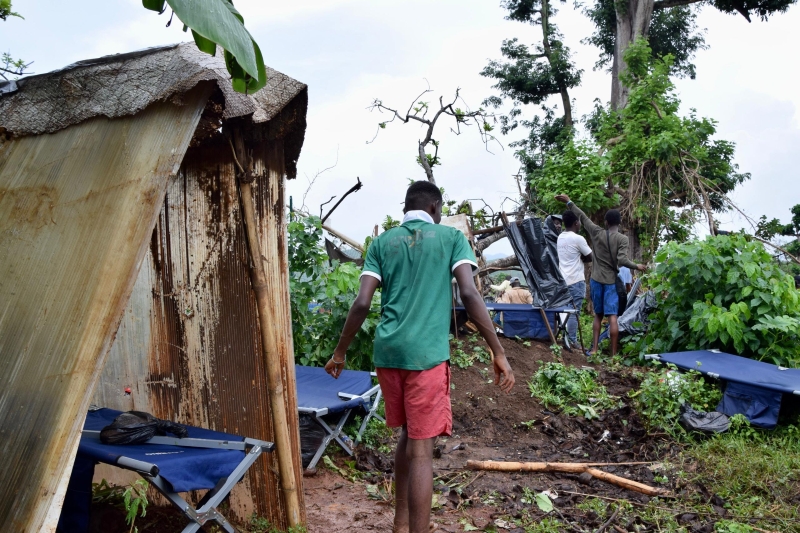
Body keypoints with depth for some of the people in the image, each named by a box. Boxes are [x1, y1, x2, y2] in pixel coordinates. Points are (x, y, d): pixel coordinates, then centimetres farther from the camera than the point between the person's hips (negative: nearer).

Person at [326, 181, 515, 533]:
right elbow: (469, 294, -8)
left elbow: (362, 303, 3)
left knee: (408, 436, 21)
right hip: (426, 354, -4)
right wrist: (498, 352, -7)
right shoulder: (451, 237, 4)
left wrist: (340, 352, 13)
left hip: (387, 352, 5)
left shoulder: (382, 243, 12)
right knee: (421, 450, 0)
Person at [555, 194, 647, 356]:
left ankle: (594, 349, 9)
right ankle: (613, 353, -6)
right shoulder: (622, 239, -7)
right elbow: (622, 260, -16)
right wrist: (637, 266, 1)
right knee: (612, 317, -5)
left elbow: (582, 217, 8)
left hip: (596, 280, 3)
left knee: (598, 315, 14)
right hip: (611, 281, -3)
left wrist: (569, 202, 18)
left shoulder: (597, 233, 0)